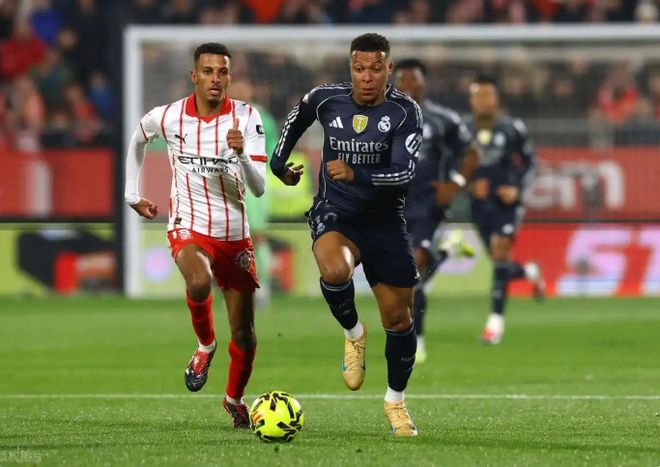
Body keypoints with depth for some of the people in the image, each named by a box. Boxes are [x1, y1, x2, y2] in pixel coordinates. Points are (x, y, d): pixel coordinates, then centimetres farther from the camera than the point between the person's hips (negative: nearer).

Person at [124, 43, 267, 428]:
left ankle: (235, 398, 32)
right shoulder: (168, 117, -6)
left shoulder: (246, 117, -9)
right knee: (199, 282, -35)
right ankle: (205, 344, -5)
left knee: (244, 332, 5)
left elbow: (260, 188, -13)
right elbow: (138, 140, 19)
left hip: (235, 233, 1)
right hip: (189, 227, -1)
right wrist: (132, 194, 19)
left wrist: (241, 155, -31)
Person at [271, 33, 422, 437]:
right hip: (335, 212, 0)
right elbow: (298, 115, 19)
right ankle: (354, 333, -4)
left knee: (398, 318, 4)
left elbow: (405, 172, -23)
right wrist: (279, 160, 20)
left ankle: (396, 400, 29)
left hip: (385, 220, 0)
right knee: (335, 270, -36)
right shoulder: (326, 99, -6)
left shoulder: (405, 111, -14)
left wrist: (356, 175, -36)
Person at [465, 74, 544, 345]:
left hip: (506, 202, -3)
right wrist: (470, 185, -10)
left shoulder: (512, 129, -4)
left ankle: (496, 319, -13)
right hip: (480, 203, 3)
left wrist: (517, 188, -9)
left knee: (500, 254, -16)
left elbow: (529, 161, 5)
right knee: (499, 262, 7)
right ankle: (529, 272, 42)